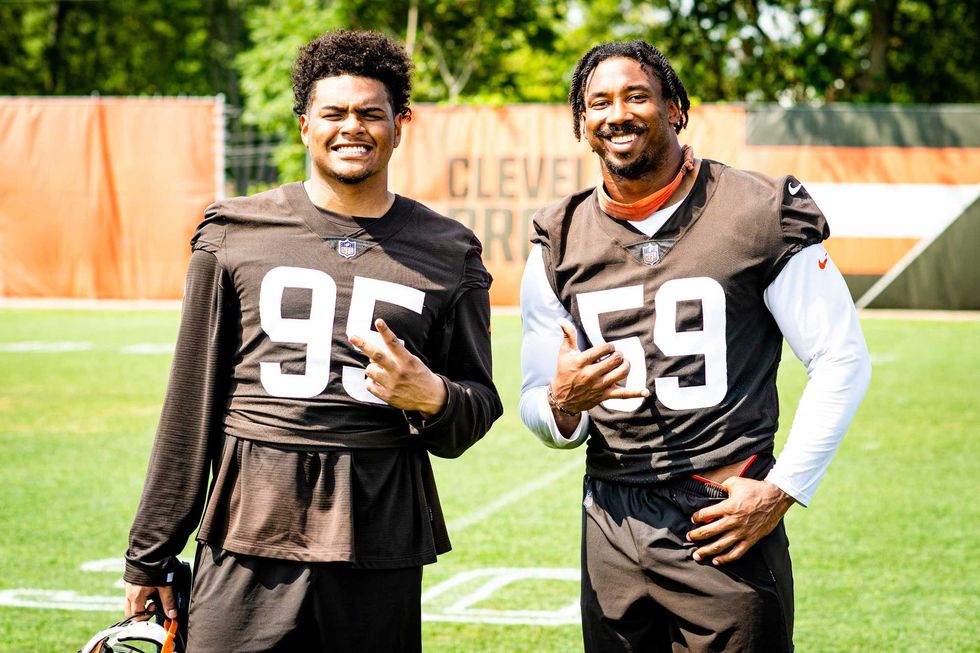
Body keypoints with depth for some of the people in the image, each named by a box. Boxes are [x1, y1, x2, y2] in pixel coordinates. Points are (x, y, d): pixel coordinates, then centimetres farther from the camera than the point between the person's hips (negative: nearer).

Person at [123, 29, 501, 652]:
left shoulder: (448, 251, 9)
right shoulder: (235, 233, 8)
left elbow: (479, 407, 14)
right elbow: (192, 403, 10)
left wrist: (433, 397, -10)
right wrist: (151, 555, 9)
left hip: (380, 548, 1)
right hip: (250, 535, 0)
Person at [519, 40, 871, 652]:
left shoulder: (759, 213, -3)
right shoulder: (560, 243, 8)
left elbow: (843, 360, -1)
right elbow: (538, 409, 11)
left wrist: (782, 489, -8)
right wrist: (562, 404, -13)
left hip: (727, 525, -3)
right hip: (613, 532, 3)